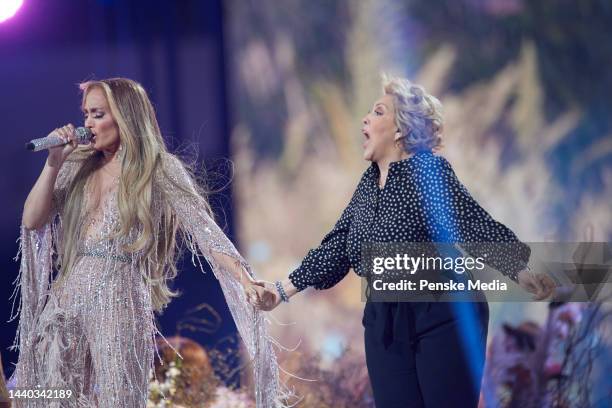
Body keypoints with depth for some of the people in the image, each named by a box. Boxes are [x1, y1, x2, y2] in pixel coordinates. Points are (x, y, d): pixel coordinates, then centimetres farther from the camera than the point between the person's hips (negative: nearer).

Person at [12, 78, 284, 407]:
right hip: (65, 298, 5)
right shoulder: (78, 167, 13)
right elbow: (32, 220, 8)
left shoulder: (160, 169, -1)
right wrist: (53, 163, -1)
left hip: (120, 302, -5)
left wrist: (245, 281, -24)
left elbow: (203, 227, -11)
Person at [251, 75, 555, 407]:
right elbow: (336, 248, 15)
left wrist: (519, 271, -36)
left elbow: (477, 227, -22)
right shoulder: (369, 183, 9)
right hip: (384, 323, 7)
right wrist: (285, 290, 18)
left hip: (445, 320, -7)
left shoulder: (429, 171, -12)